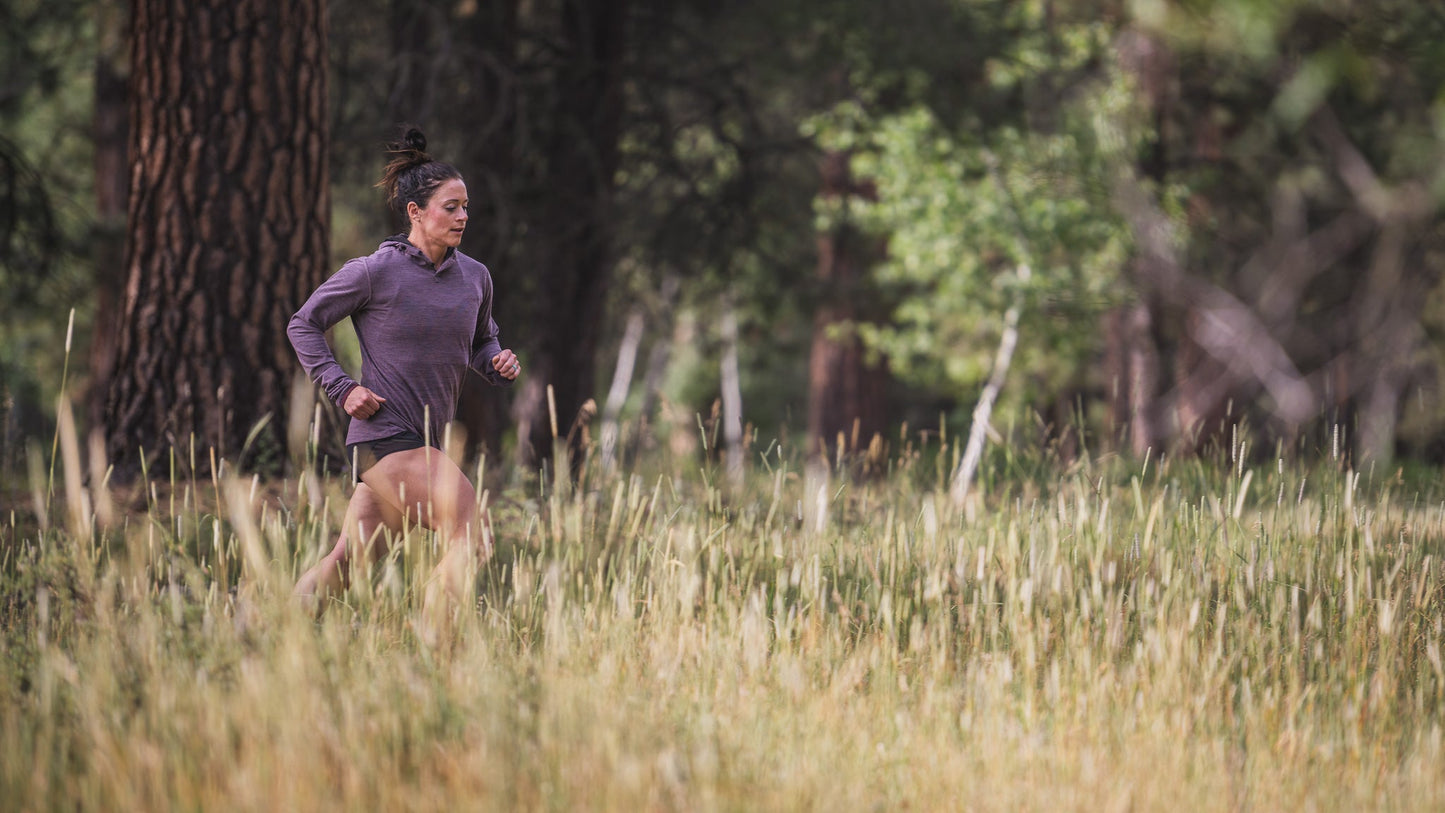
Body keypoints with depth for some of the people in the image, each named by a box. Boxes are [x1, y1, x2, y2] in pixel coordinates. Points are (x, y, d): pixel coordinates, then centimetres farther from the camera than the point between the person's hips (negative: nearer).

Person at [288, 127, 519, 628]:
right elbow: (304, 325, 1)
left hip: (426, 440, 7)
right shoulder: (376, 273, -9)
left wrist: (499, 364, 1)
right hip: (384, 436, -7)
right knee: (471, 536, -17)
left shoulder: (475, 278, 8)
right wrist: (342, 388, -8)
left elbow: (480, 342, 25)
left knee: (348, 563, 9)